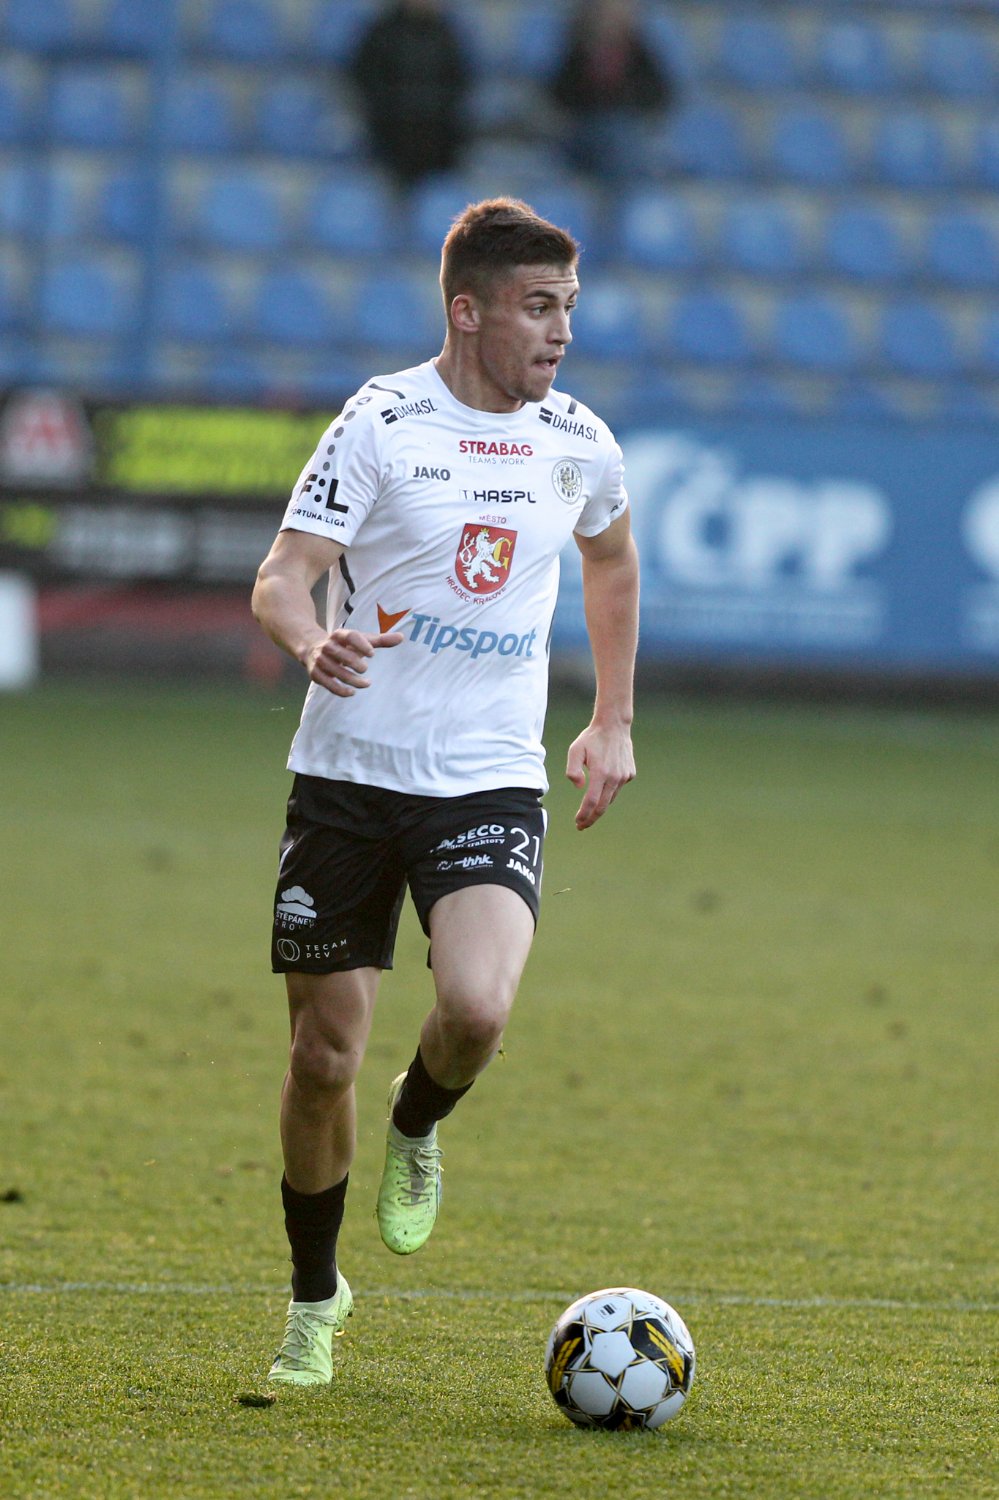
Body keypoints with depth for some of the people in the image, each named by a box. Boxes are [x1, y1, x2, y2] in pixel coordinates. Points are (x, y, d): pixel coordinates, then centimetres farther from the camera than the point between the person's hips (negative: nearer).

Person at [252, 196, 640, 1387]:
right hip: (348, 774, -2)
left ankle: (417, 1131, 11)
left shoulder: (578, 444, 5)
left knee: (476, 1009, -25)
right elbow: (281, 577, -13)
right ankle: (314, 1299, 24)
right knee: (324, 1055, 2)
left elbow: (611, 560, 27)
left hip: (491, 784, 2)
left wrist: (613, 722, 24)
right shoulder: (382, 426, -7)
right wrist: (314, 639, -35)